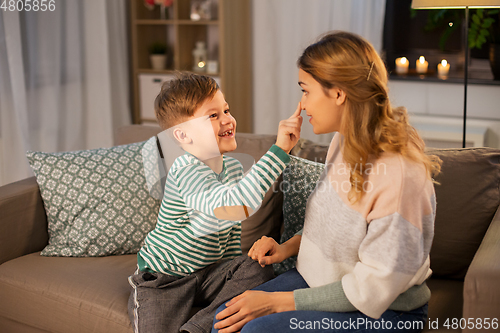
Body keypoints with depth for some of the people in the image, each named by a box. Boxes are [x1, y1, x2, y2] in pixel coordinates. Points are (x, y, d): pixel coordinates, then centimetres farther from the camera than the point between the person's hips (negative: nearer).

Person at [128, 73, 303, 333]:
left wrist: (234, 272, 9)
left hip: (208, 272, 6)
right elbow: (234, 207, -45)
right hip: (163, 278, -6)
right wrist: (279, 149, -45)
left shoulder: (232, 166, 1)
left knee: (258, 271, -19)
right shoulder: (186, 171, -27)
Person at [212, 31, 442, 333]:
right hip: (320, 278, 7)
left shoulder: (399, 175, -27)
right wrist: (290, 246, -1)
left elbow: (372, 289, -23)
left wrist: (278, 302, -20)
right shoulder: (344, 142, 0)